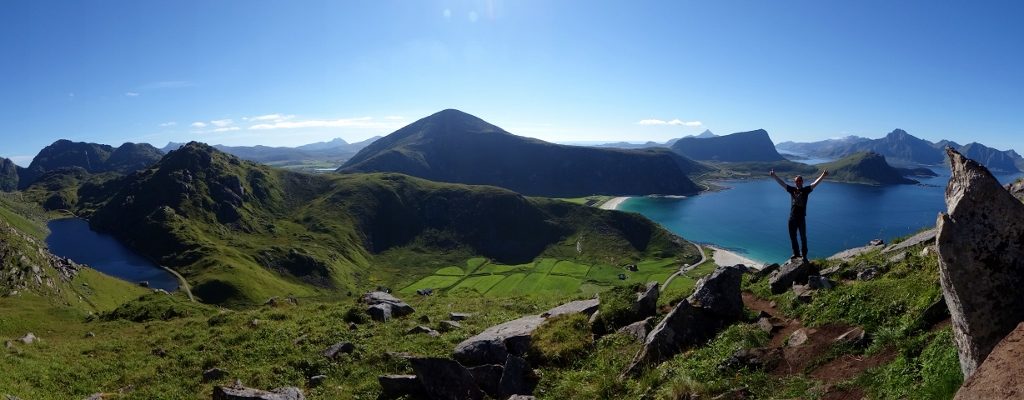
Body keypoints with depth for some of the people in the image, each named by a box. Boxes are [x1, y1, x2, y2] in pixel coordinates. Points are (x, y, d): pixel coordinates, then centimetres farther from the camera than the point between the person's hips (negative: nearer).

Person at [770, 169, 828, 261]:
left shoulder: (806, 190, 0)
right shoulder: (792, 190, 8)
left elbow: (815, 184, -12)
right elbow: (782, 183, 10)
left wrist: (823, 176, -26)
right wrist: (774, 176, 6)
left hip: (801, 218, -4)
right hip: (792, 218, 4)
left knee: (803, 237, 3)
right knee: (792, 237, 12)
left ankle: (804, 255, 10)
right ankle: (796, 253, 26)